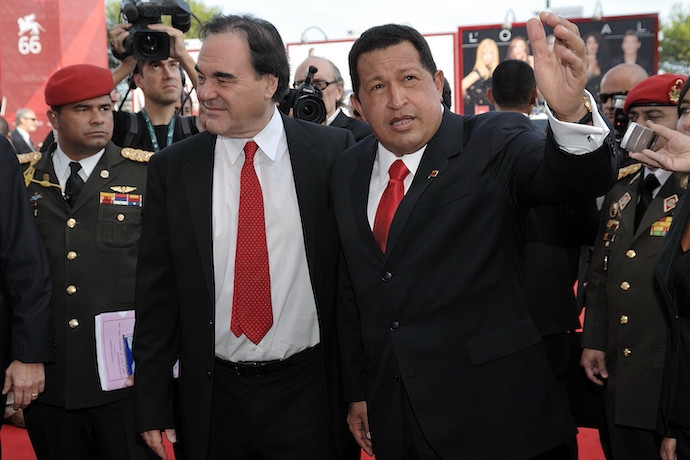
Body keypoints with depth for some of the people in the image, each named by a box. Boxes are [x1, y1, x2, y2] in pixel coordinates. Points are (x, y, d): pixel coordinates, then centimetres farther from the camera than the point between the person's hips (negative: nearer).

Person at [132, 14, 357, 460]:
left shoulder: (332, 152, -6)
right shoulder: (173, 168, -1)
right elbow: (157, 292, 2)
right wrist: (153, 407, 2)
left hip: (309, 393, -2)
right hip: (213, 398, 2)